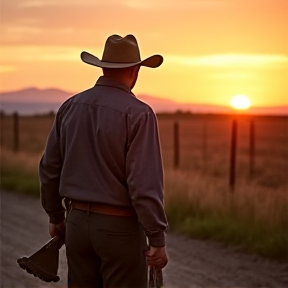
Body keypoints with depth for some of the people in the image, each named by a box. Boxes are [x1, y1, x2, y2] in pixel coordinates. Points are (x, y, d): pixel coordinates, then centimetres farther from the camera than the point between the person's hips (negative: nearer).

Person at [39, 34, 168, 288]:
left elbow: (50, 168, 9)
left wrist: (56, 216, 22)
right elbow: (145, 183, -22)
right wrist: (158, 239, -15)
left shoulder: (71, 107, 3)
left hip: (78, 222, 6)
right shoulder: (138, 113, -17)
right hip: (120, 228, -6)